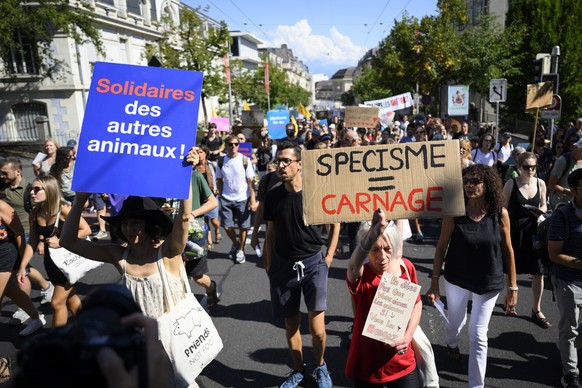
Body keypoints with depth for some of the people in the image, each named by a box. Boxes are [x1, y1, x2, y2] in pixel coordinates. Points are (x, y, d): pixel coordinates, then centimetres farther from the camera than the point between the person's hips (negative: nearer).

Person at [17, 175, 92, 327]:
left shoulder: (63, 209, -20)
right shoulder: (34, 214, -3)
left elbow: (86, 230, -22)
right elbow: (32, 242, 4)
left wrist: (60, 242, -23)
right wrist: (22, 267, 1)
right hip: (51, 261, 6)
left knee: (57, 303, -2)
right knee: (69, 297, 21)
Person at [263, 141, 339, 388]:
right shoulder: (273, 196, -2)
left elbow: (334, 223, 6)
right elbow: (271, 233, 8)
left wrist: (329, 255, 1)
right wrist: (268, 265, 6)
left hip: (313, 262, -2)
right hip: (283, 264, 3)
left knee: (317, 328, -5)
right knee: (291, 323, 12)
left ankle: (320, 366, 25)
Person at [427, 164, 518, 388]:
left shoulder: (500, 214, -14)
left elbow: (507, 251, -5)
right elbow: (441, 247, -9)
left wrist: (512, 288, -2)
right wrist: (434, 282, -8)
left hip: (489, 283, 0)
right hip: (456, 279, 1)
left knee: (478, 335, 4)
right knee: (455, 322, 23)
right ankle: (452, 344, 59)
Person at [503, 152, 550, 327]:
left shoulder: (541, 183, 0)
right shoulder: (511, 184, -9)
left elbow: (543, 205, 13)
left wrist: (541, 211, -10)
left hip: (534, 230, 3)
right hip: (514, 230, -3)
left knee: (538, 272, 4)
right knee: (511, 270, 13)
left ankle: (536, 310, 20)